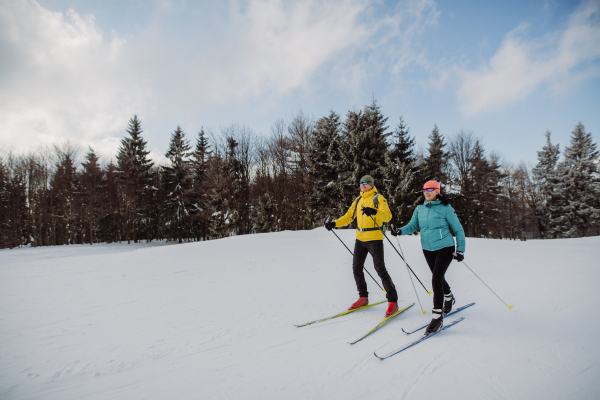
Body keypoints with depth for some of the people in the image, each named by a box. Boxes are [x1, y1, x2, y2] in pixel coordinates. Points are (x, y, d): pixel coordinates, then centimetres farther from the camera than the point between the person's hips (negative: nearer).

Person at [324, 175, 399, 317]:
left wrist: (374, 211, -37)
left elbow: (388, 216, -18)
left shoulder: (378, 198, -5)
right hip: (360, 239, 7)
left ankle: (393, 301, 3)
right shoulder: (358, 200, 14)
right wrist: (334, 223, 3)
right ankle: (363, 297, 25)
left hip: (374, 239, -7)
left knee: (380, 269, -8)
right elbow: (348, 216, 17)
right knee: (356, 268, 9)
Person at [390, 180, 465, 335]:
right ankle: (449, 298, 52)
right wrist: (399, 231, -21)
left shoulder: (445, 208, -10)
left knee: (436, 280, -15)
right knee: (438, 278, 21)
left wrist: (461, 250, -8)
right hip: (428, 249, 6)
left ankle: (437, 318, -4)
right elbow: (412, 225, 0)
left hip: (445, 248, -5)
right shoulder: (420, 209, 3)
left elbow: (458, 229, -5)